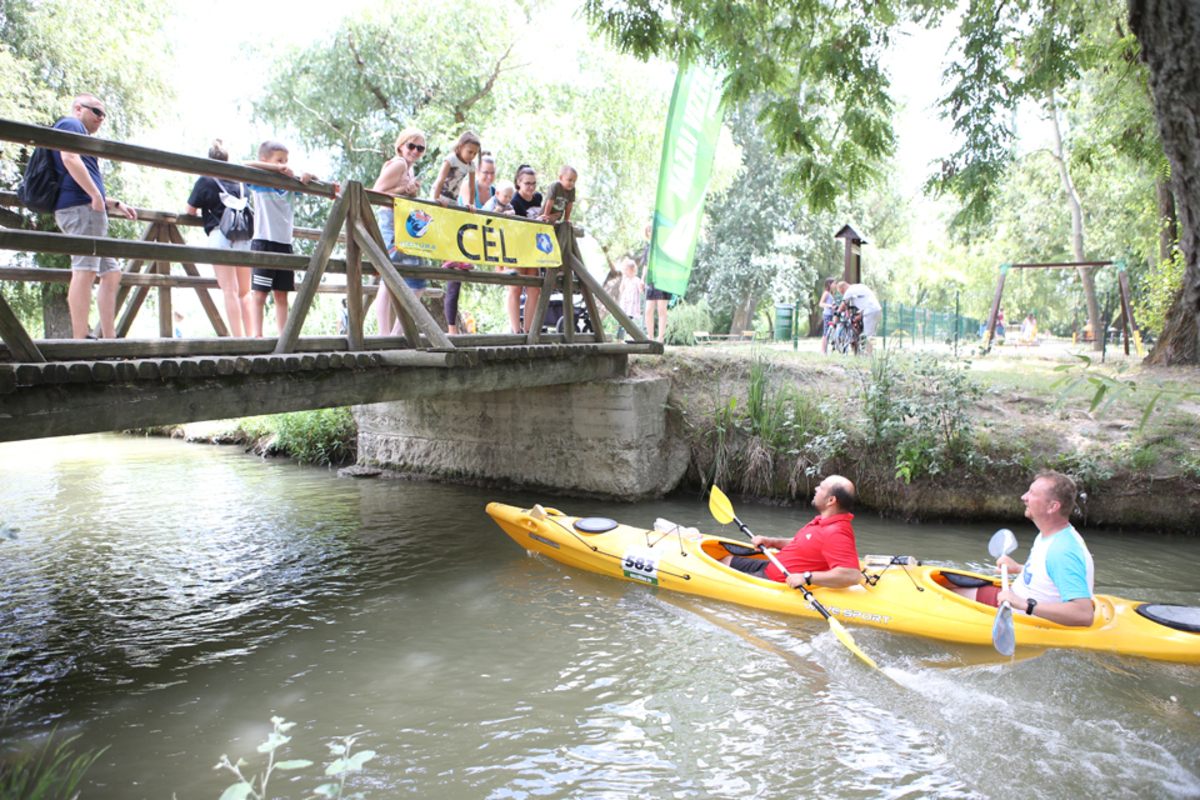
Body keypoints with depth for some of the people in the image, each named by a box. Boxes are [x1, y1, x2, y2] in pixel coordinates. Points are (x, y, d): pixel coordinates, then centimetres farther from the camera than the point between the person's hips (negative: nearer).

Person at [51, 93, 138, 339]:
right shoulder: (71, 124, 4)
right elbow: (69, 157, -16)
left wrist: (115, 204, 29)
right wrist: (96, 195, -20)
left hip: (89, 210, 11)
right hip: (80, 207, -11)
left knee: (111, 272, 8)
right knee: (85, 269, -18)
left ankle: (109, 337, 5)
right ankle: (81, 338, -25)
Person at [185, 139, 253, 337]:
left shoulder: (205, 181, 1)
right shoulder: (240, 181, 14)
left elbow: (190, 211, 6)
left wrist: (202, 212, 28)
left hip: (220, 235, -4)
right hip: (245, 236, 4)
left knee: (230, 290, -8)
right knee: (244, 292, 7)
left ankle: (238, 338, -15)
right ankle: (250, 337, 1)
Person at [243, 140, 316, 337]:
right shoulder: (259, 184, 0)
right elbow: (247, 165, -17)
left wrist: (307, 176, -3)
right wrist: (277, 168, -19)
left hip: (285, 245, 5)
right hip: (263, 243, -5)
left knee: (281, 295, 8)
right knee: (259, 293, -7)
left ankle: (283, 334, 9)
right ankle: (256, 334, -9)